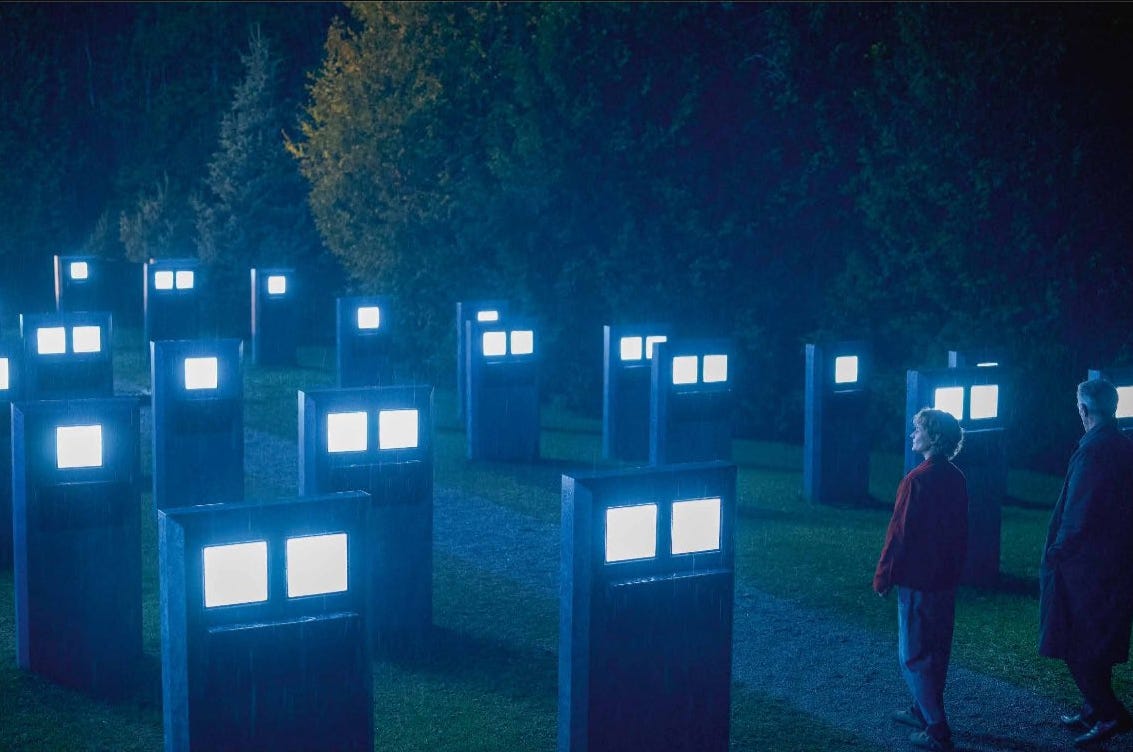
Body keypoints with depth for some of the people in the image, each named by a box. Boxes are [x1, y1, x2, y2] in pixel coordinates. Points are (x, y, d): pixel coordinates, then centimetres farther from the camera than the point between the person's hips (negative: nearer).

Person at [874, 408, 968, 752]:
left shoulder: (917, 479, -20)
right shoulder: (956, 478, 5)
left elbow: (899, 532, -18)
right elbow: (961, 531, 12)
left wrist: (883, 577, -9)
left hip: (917, 580, -8)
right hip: (946, 578, 8)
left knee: (914, 656, 0)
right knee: (936, 651, 18)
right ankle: (923, 711, 32)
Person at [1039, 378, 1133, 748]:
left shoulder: (1092, 448, -19)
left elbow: (1079, 510, -21)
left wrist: (1058, 551, -10)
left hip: (1084, 564, -9)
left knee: (1077, 644, -1)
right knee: (1100, 643, 17)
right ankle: (1095, 709, 24)